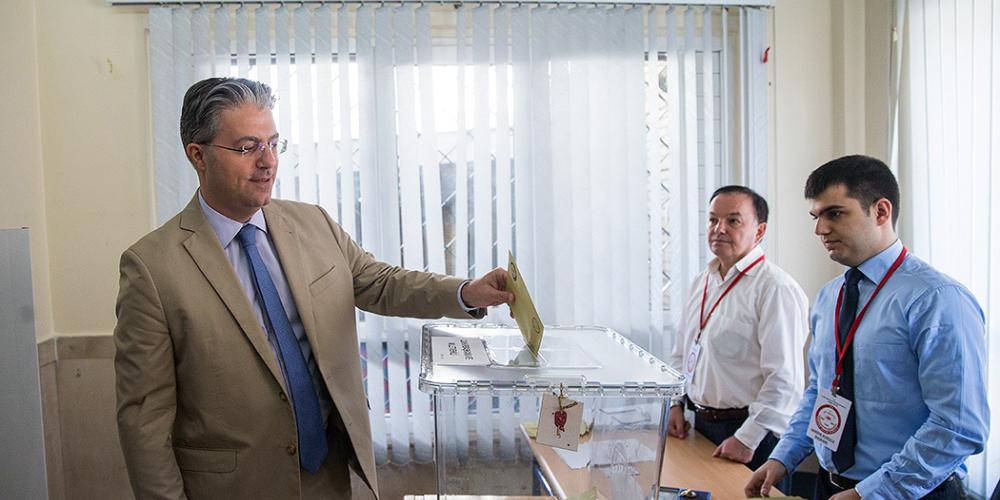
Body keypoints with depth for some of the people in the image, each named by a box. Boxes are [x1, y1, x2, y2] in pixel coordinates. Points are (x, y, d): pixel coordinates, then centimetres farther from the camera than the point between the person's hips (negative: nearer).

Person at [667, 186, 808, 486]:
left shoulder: (775, 288, -15)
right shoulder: (701, 283, 10)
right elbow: (681, 354, 20)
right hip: (700, 424, 7)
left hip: (750, 433, -7)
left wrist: (747, 438, -20)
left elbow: (785, 379, -20)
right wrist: (675, 403, 8)